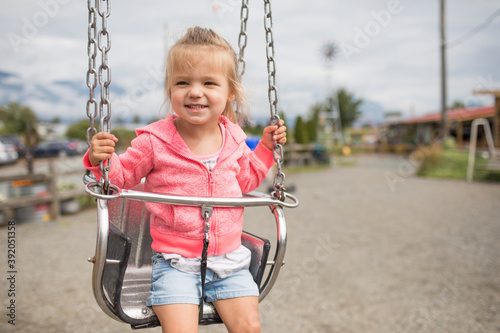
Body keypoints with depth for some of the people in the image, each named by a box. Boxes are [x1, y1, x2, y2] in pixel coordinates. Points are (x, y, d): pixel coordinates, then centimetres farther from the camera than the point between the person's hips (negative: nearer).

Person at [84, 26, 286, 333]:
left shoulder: (233, 139, 2)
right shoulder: (155, 141, -11)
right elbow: (122, 176, 1)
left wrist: (266, 147, 11)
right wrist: (100, 159, -19)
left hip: (229, 258, 4)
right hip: (176, 261, -3)